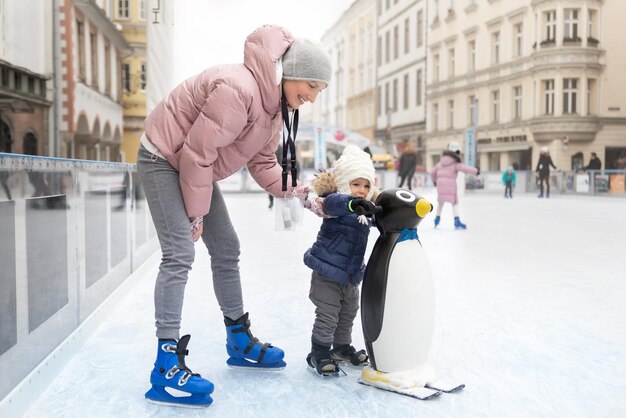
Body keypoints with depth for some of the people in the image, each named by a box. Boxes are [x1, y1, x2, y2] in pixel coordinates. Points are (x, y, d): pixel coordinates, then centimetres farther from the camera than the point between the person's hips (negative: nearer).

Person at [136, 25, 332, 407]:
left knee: (227, 249, 10)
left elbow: (262, 160, 2)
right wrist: (196, 213, -19)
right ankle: (167, 367, -14)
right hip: (164, 159, -9)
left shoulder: (277, 103, -1)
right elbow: (196, 153, -29)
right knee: (180, 253, -18)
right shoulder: (238, 90, -33)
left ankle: (240, 341, 24)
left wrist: (293, 189, -13)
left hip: (196, 165, 10)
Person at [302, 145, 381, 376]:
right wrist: (352, 203, -65)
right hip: (327, 272, -8)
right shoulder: (336, 204, -21)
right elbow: (329, 203, -45)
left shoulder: (366, 210, 4)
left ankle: (342, 347, 38)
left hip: (350, 275, 8)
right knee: (327, 316, -2)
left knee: (349, 313, 20)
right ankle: (320, 353, 13)